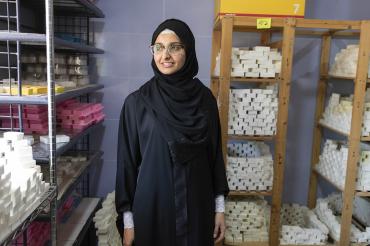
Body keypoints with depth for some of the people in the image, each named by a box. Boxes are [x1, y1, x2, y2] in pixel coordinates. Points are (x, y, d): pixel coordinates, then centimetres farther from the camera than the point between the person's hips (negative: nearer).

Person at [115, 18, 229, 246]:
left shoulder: (205, 98, -1)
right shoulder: (137, 102, -8)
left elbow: (215, 153, 4)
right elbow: (127, 162, -5)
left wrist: (220, 207, 3)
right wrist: (127, 220, -4)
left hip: (197, 207, 2)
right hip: (152, 208, -2)